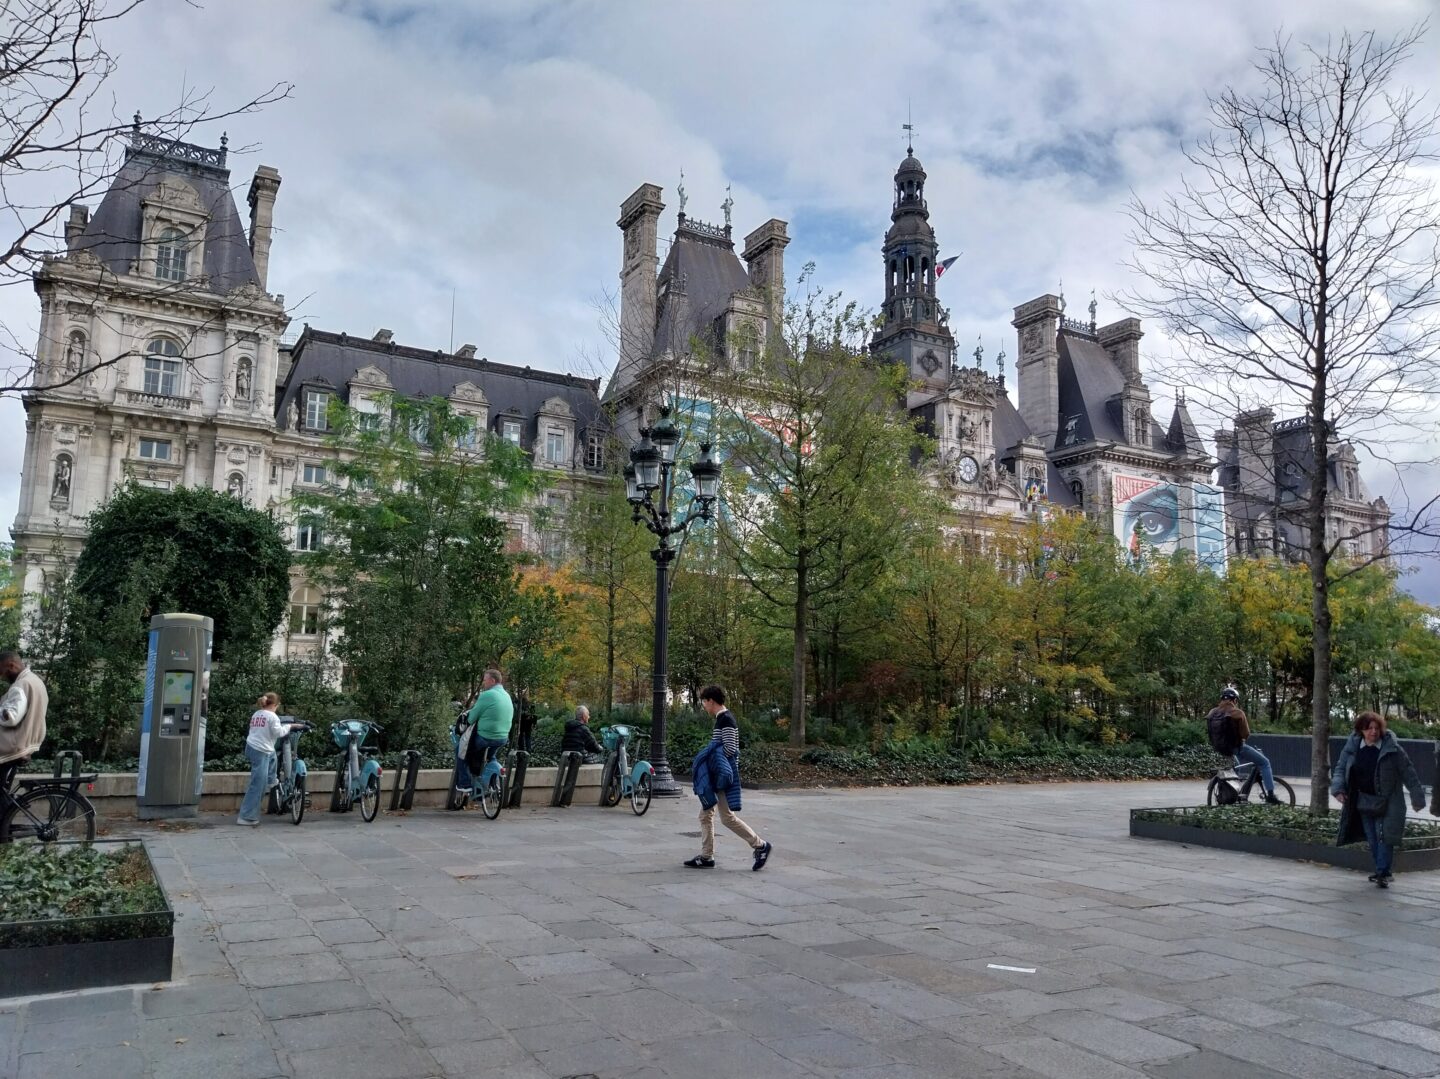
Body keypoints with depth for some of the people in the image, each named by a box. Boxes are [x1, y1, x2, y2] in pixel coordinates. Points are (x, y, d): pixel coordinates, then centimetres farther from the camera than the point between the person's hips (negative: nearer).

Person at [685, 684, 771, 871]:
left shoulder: (726, 720, -16)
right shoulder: (722, 718, 14)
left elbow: (730, 749, -22)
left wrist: (705, 760, -14)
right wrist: (704, 761, 12)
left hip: (722, 777, -10)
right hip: (714, 777, 10)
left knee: (727, 817, -5)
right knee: (705, 814, 10)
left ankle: (760, 845, 4)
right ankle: (706, 856, 14)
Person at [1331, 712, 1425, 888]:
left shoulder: (1392, 748, -12)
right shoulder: (1352, 746, -3)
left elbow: (1408, 773, -5)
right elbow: (1340, 768, 7)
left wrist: (1417, 798, -2)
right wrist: (1338, 789, -8)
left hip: (1387, 803, -4)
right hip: (1364, 802, 4)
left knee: (1384, 837, -7)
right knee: (1372, 839, 11)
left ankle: (1383, 874, 3)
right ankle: (1383, 871, 26)